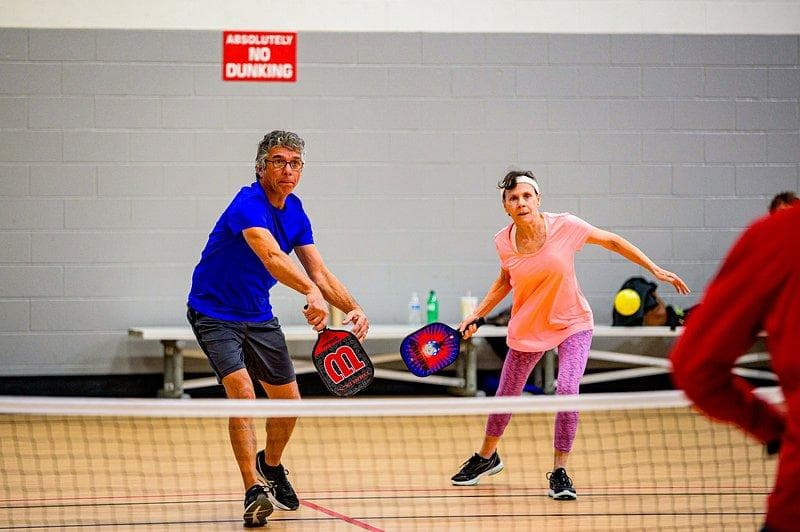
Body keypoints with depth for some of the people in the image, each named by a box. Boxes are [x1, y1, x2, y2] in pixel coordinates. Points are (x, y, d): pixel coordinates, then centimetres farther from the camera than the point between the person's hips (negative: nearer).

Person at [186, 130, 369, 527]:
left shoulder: (295, 213, 0)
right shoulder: (249, 204, -26)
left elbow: (318, 272, 2)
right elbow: (271, 257, -43)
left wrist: (353, 308, -14)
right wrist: (312, 292, -59)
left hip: (259, 316, 8)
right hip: (214, 313, -8)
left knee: (288, 401, 11)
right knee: (242, 391, -26)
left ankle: (270, 467, 40)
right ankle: (255, 492, -27)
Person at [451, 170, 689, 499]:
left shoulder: (565, 226, -20)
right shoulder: (504, 242, -12)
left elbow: (612, 241, -5)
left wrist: (655, 270, -6)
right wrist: (476, 315, 2)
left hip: (572, 324, -2)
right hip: (527, 329, 2)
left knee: (567, 390, -23)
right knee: (505, 396, 11)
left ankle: (559, 472, -7)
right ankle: (487, 457, 40)